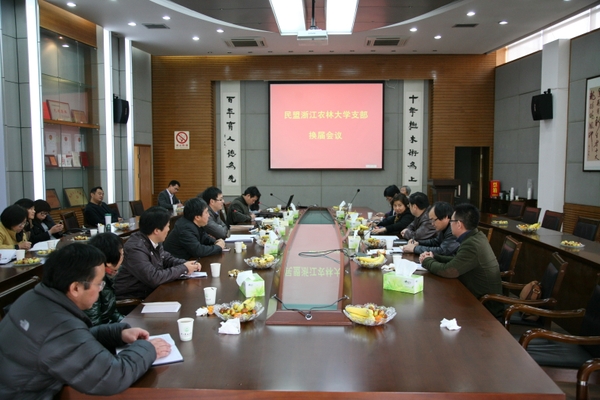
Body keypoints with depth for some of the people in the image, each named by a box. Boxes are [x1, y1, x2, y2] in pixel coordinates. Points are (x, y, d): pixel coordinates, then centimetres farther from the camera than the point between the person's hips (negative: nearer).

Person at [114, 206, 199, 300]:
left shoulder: (154, 241, -1)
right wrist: (183, 269, -20)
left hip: (150, 291, 8)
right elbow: (153, 278, -30)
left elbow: (166, 258, 16)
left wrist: (186, 264, -3)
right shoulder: (135, 248, -26)